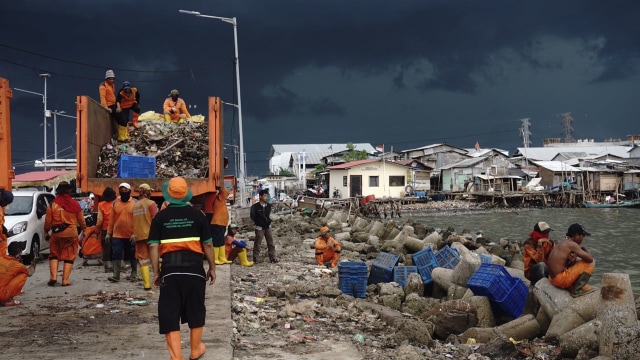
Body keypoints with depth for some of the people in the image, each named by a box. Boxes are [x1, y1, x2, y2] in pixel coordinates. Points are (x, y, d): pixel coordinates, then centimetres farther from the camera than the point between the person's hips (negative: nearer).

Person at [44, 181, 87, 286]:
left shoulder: (53, 205, -4)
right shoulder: (74, 204, -1)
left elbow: (48, 221, 1)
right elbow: (81, 220, 7)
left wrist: (46, 231, 17)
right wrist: (84, 229, 23)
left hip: (57, 233, 0)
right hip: (71, 233, 0)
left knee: (54, 255, 15)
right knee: (69, 256, 6)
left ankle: (53, 276, 0)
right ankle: (65, 280, 1)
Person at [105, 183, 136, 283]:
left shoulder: (135, 203, -4)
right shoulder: (115, 202, 4)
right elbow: (111, 218, 5)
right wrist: (109, 233, 3)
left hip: (131, 236, -1)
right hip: (117, 235, 2)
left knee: (132, 255, 12)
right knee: (116, 254, -6)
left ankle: (134, 272, 27)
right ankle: (116, 275, -5)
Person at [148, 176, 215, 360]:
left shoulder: (160, 217, 1)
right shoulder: (197, 214, 1)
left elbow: (153, 246, -2)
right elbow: (208, 244, 2)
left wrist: (156, 272, 6)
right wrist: (212, 268, 12)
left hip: (170, 269, -1)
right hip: (194, 268, 1)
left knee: (169, 313, 4)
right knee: (195, 310, 17)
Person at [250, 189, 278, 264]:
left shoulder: (268, 206, 4)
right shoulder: (255, 206, -11)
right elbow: (252, 216, -4)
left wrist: (269, 221, 7)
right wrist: (257, 222, 2)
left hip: (268, 227, 5)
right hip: (259, 228, -5)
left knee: (271, 243, 5)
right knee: (257, 244, 1)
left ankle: (273, 258, 11)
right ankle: (256, 259, 9)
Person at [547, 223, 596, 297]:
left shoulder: (562, 244, 16)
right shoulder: (572, 244, -11)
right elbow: (590, 259, -13)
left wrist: (573, 260, -5)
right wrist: (586, 250, 8)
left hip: (552, 279, 10)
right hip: (561, 279, -10)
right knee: (591, 263, -4)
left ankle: (572, 288, 15)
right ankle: (577, 290, -2)